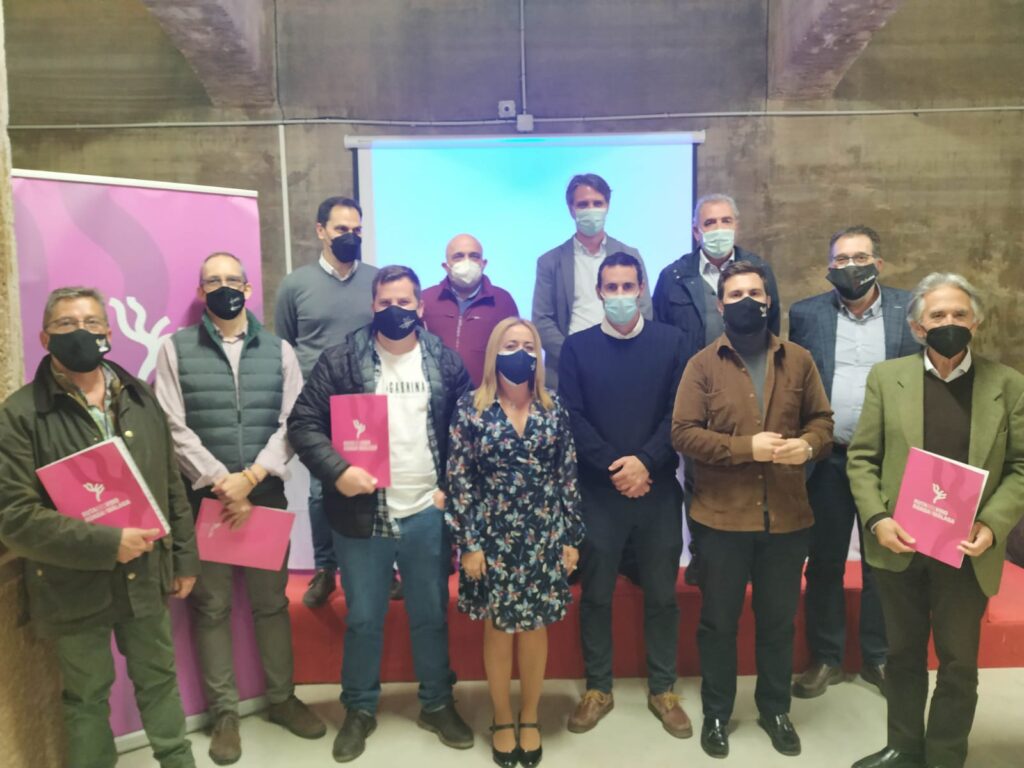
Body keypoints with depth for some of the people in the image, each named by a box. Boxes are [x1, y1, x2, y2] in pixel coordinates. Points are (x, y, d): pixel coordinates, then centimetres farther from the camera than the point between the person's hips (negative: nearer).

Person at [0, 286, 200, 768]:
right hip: (73, 587, -3)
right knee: (86, 698, 15)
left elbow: (172, 487, 7)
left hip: (145, 577, 4)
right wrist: (106, 544, -23)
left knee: (159, 681, 19)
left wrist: (184, 559, 7)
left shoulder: (141, 400, 3)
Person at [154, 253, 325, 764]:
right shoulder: (176, 349, 2)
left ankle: (282, 698, 28)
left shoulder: (278, 350, 6)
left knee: (271, 601, 12)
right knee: (211, 607, 7)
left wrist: (249, 478, -13)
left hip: (266, 496, 1)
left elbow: (292, 425, -1)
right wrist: (221, 483, -14)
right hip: (203, 498, -1)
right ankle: (224, 712, 22)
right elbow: (174, 429, -6)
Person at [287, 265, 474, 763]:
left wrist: (454, 487, -3)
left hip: (428, 514, 2)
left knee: (431, 616, 16)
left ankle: (438, 704, 35)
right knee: (362, 620, 12)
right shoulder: (341, 361, -4)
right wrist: (337, 471, -18)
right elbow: (303, 423, -6)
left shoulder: (445, 362, 2)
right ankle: (359, 709, 33)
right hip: (362, 514, -1)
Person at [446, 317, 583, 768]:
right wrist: (468, 543, -9)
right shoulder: (472, 407, -6)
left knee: (536, 627, 11)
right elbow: (458, 479, -6)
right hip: (493, 538, -1)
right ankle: (502, 720, 30)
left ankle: (530, 719, 31)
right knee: (498, 628, 10)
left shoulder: (553, 407, 1)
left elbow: (568, 476, 3)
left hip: (544, 537, 2)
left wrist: (572, 537, 1)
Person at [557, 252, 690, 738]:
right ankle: (598, 688, 24)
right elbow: (572, 417, -4)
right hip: (597, 490, 0)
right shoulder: (577, 347, 3)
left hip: (658, 488, 1)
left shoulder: (671, 342, 4)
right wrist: (614, 467, -13)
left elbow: (680, 412, -3)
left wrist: (645, 462, -15)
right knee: (596, 595, 8)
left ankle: (662, 689, 25)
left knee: (661, 593, 10)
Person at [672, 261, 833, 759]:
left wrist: (809, 445, -13)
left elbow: (822, 419, 9)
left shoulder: (798, 360, 6)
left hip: (787, 517, 3)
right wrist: (746, 446, -20)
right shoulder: (702, 365, -3)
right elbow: (683, 434, -10)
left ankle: (775, 709, 36)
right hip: (723, 517, -2)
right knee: (718, 622, 11)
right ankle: (716, 713, 29)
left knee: (779, 621, 17)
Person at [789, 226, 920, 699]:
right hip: (827, 460, 0)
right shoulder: (806, 313, 1)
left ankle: (878, 658, 31)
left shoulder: (910, 310, 0)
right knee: (824, 564, 10)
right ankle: (825, 658, 27)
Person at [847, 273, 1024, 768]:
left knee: (958, 662, 11)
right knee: (903, 654, 16)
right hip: (900, 546, 1)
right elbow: (862, 457, 0)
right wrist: (876, 519, -13)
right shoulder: (887, 377, 0)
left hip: (968, 552, -1)